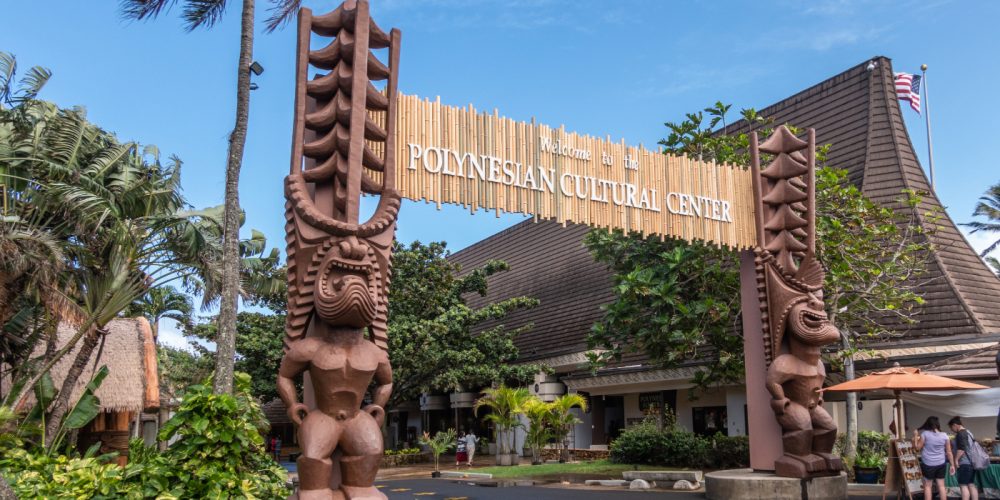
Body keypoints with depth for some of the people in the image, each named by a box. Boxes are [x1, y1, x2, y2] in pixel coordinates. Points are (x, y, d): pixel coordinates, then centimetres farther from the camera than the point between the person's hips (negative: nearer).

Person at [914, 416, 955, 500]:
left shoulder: (925, 434, -9)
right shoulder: (944, 435, 0)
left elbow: (917, 448, -4)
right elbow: (949, 452, 3)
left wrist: (915, 436, 5)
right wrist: (952, 465, 10)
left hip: (928, 464, -3)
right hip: (941, 464, 3)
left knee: (928, 486, 4)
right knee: (941, 485, 9)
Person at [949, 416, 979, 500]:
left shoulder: (960, 433, -13)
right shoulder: (968, 432, 18)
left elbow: (961, 449, -21)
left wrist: (956, 460, -16)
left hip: (965, 463, -10)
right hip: (971, 462, 10)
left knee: (963, 485, -8)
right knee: (971, 485, 10)